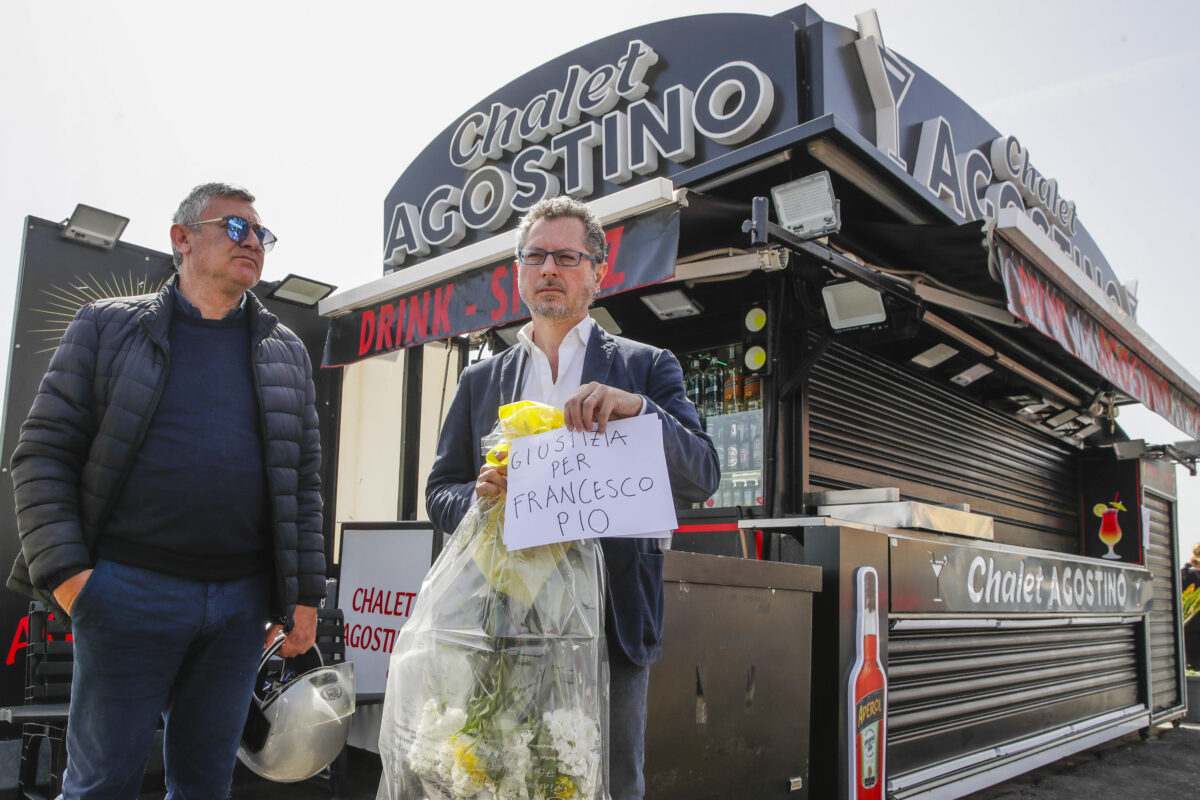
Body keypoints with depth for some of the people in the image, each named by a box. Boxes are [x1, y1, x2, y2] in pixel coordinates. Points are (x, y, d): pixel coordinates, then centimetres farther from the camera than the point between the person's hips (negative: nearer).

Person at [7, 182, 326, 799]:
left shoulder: (287, 352, 12)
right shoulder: (107, 325, 6)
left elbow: (304, 481, 10)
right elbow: (43, 453, 1)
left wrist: (305, 595, 5)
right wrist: (64, 569, -9)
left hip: (244, 602, 3)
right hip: (128, 588, -2)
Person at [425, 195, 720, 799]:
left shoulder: (647, 368, 6)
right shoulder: (480, 381, 13)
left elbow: (702, 478, -3)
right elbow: (440, 494, 12)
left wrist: (639, 408, -21)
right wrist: (480, 495, -11)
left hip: (611, 622, -2)